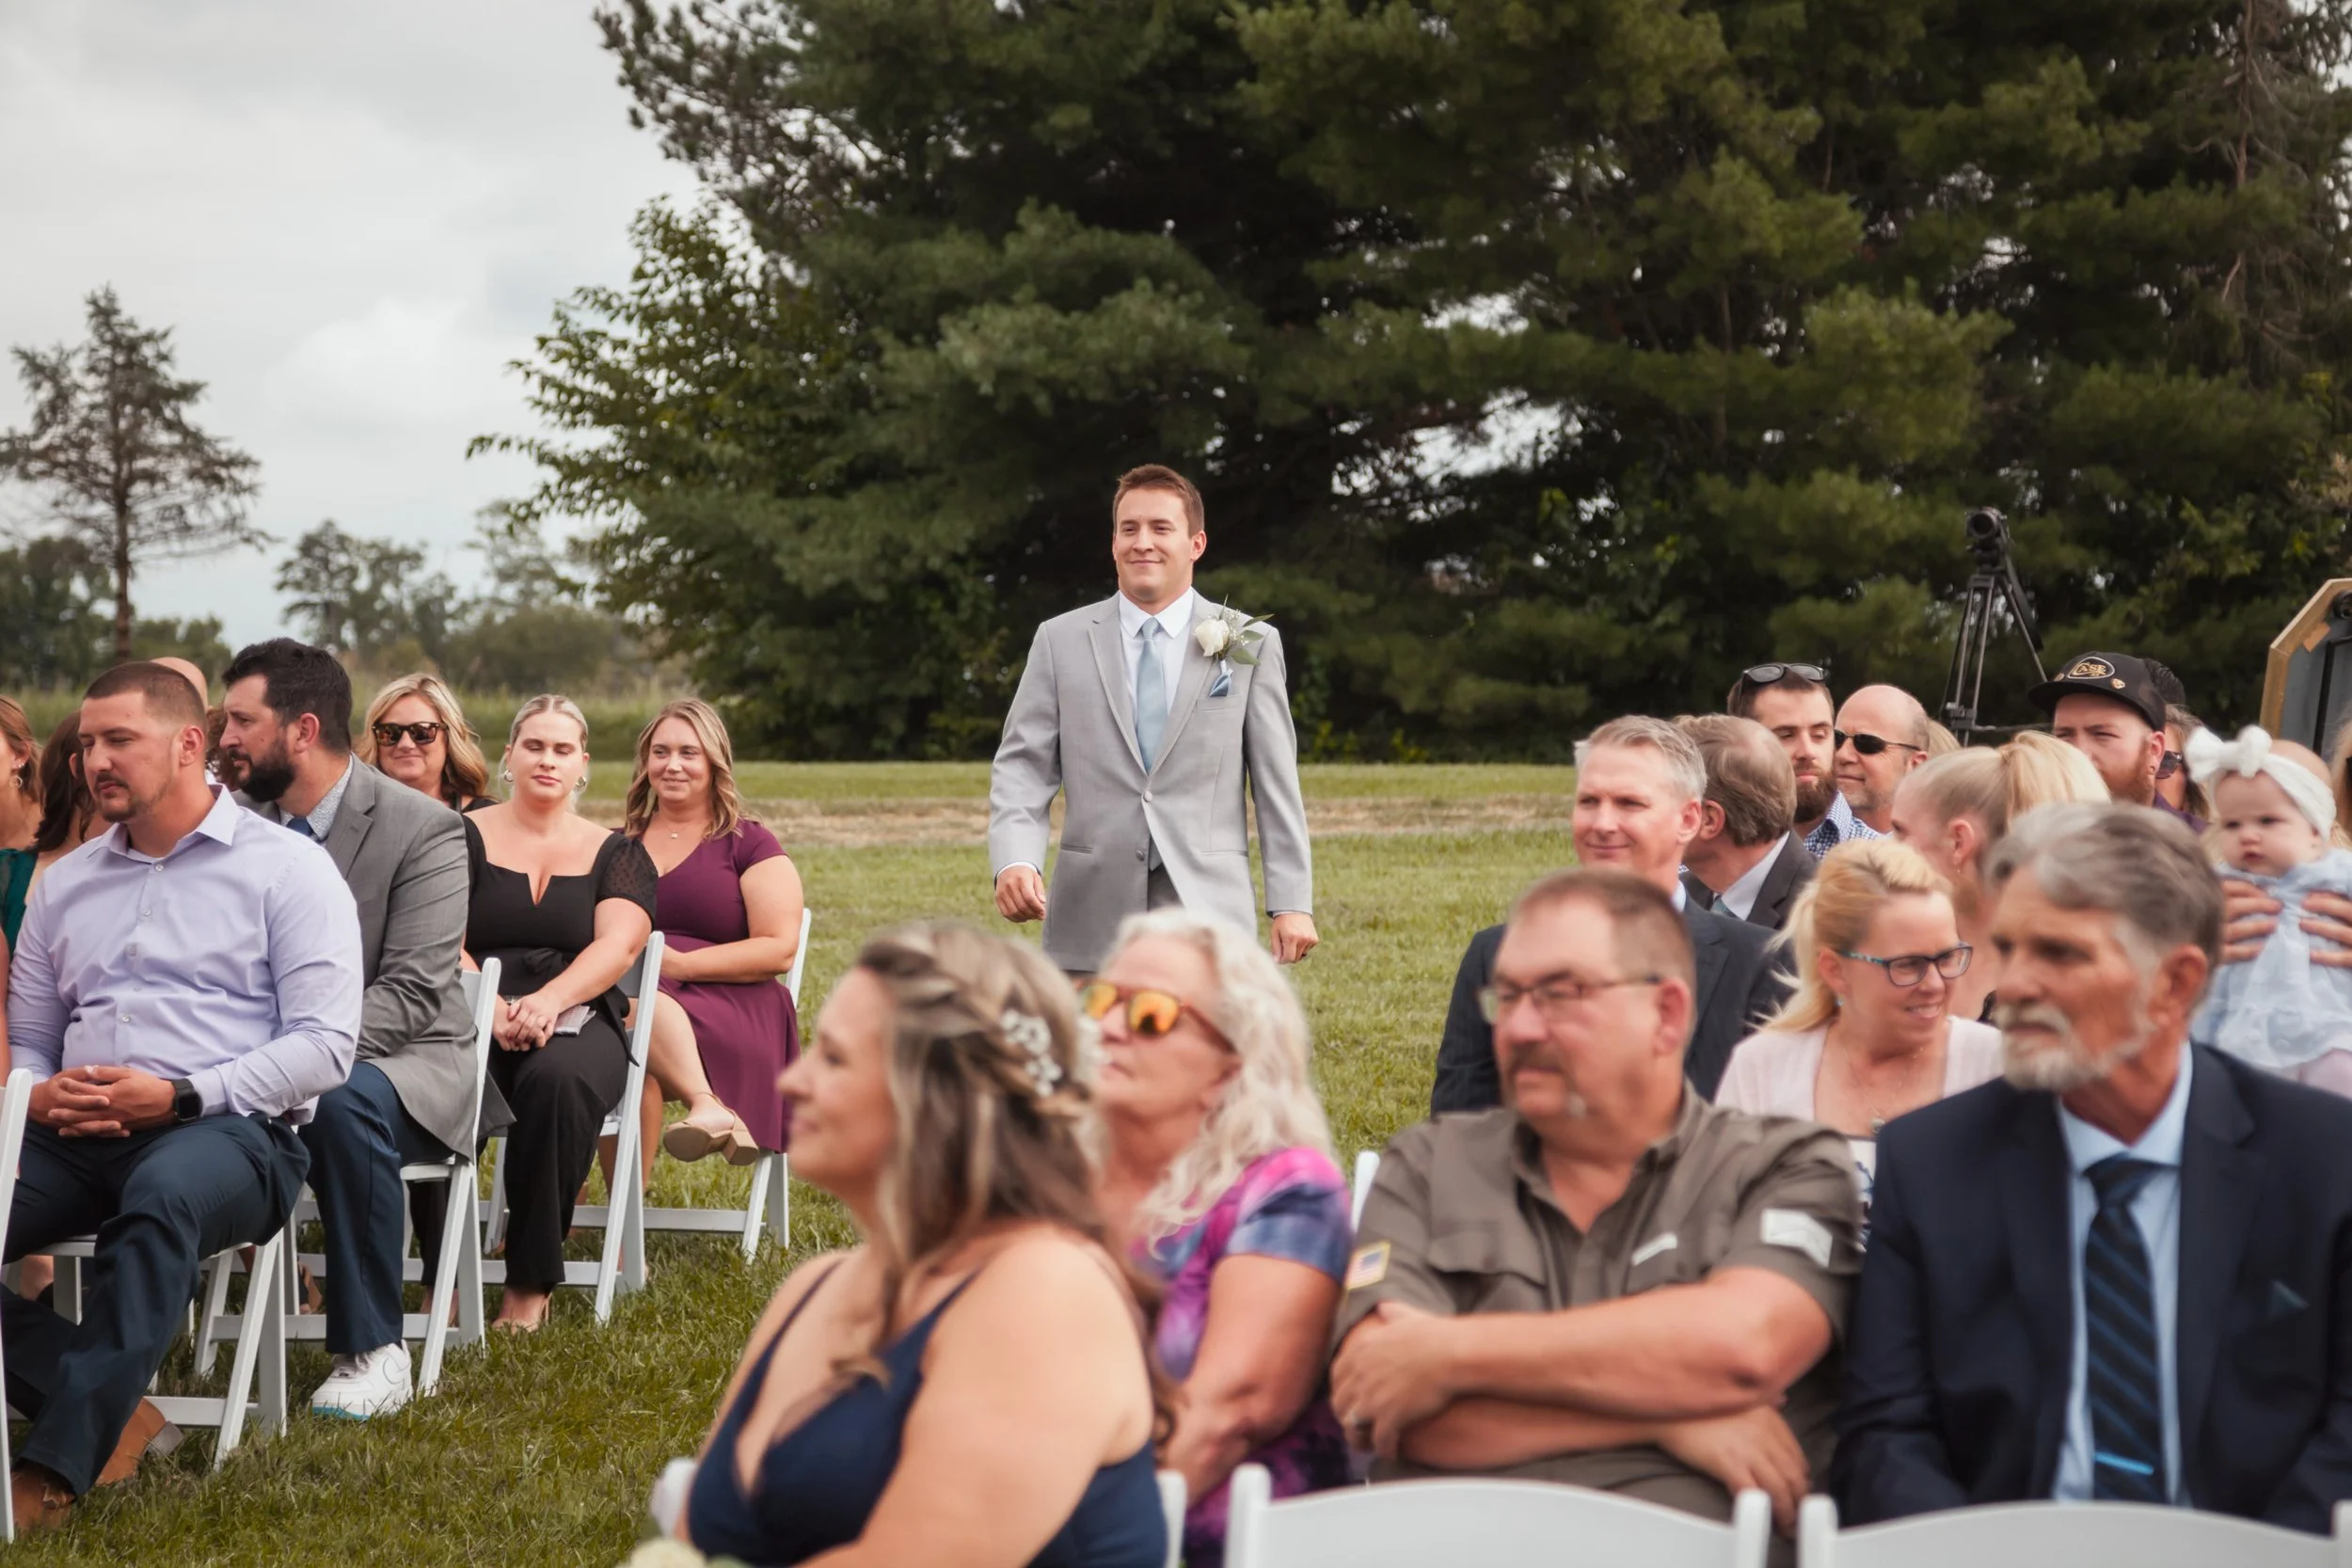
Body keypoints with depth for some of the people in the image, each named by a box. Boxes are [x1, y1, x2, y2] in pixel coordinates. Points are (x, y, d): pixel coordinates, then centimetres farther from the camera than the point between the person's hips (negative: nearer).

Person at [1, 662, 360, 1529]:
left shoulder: (286, 868, 5)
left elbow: (325, 1045, -4)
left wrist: (180, 1095, -15)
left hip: (228, 1133, -5)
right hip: (73, 1137, 5)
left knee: (160, 1195, -41)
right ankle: (110, 1413, -22)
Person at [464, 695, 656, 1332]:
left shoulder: (616, 853, 17)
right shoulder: (466, 836, 14)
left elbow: (618, 945, -1)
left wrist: (550, 1000, -21)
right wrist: (492, 1009, -20)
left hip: (579, 1020, 0)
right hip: (473, 1019, 0)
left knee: (558, 1079, -37)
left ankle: (530, 1283, -25)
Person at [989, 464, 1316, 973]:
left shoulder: (1250, 645, 7)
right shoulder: (1060, 641, 8)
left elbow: (1276, 783, 6)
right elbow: (1024, 765, 4)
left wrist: (1292, 902, 0)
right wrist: (1014, 860, -14)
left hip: (1205, 911, -1)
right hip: (1093, 920, 1)